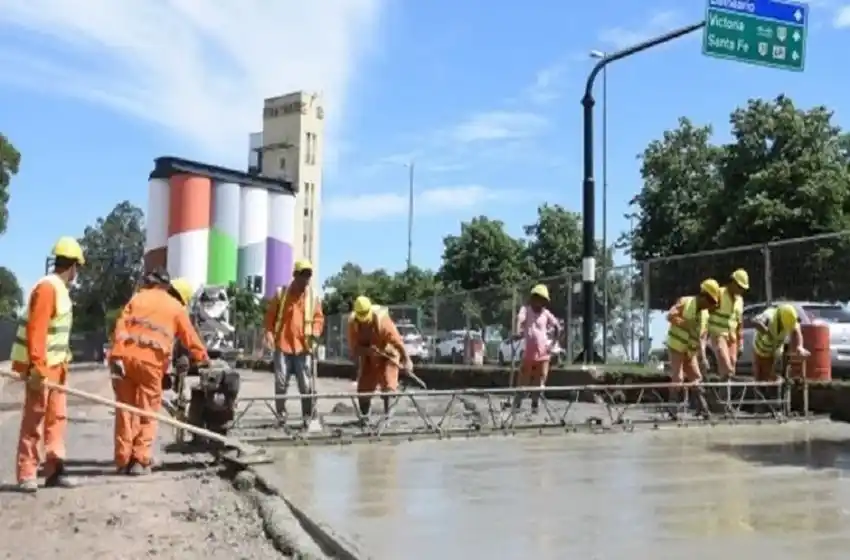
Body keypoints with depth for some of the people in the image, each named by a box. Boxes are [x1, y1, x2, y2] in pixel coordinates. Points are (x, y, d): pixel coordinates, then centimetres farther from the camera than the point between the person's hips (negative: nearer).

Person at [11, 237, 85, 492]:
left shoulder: (60, 288, 13)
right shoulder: (47, 288, -18)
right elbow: (36, 330, -24)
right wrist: (38, 367, -26)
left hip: (55, 364, 9)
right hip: (41, 366, -9)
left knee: (57, 417, 10)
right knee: (34, 419, -2)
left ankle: (54, 470, 15)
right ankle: (27, 474, 5)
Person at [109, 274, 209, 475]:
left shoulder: (139, 296, 21)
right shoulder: (177, 308, 12)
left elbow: (121, 323, 8)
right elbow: (191, 339, 15)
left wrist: (116, 352, 2)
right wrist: (204, 359, 30)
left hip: (124, 356, 4)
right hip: (150, 361, -3)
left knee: (125, 409, 11)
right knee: (147, 412, 7)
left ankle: (123, 460, 13)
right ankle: (141, 461, 3)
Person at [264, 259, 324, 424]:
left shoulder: (313, 296, 7)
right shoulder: (281, 293, 5)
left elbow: (319, 317, 8)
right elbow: (270, 314, 7)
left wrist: (315, 334, -10)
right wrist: (269, 332, -6)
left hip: (304, 348, 0)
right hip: (283, 346, 0)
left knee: (306, 385, 0)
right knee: (281, 384, 3)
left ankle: (308, 418, 6)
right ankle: (281, 415, 14)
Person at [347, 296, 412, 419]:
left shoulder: (382, 318, -29)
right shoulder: (352, 322, -19)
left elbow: (396, 339, -31)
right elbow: (353, 346, -15)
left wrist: (406, 359, -35)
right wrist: (366, 350, -35)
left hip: (387, 355, -4)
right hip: (368, 357, 4)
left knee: (388, 387, -15)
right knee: (363, 388, 3)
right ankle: (364, 416, 20)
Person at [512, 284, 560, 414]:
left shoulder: (546, 313, 4)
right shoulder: (526, 309, -3)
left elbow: (557, 327, 15)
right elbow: (519, 319, -23)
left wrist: (553, 342, 5)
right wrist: (518, 332, -42)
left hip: (543, 354, 3)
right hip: (529, 353, -2)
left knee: (539, 383, 7)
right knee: (523, 382, 0)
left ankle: (535, 406, 16)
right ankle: (516, 405, 7)